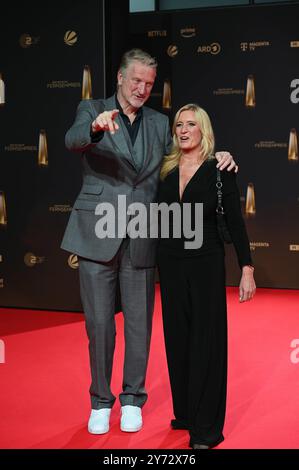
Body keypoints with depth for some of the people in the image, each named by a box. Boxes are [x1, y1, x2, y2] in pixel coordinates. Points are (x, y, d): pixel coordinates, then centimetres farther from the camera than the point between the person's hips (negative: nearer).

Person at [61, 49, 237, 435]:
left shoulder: (159, 123, 11)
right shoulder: (92, 110, 1)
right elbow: (72, 140, -19)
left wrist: (217, 157, -5)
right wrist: (96, 126, -42)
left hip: (140, 240, 3)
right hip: (97, 236, -2)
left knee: (139, 323, 8)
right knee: (99, 324, 5)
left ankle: (132, 400, 25)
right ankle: (100, 401, 22)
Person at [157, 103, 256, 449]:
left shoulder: (219, 170, -6)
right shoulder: (167, 170, 6)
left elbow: (235, 222, -7)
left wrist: (247, 269, -10)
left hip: (205, 264, -4)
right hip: (170, 262, 5)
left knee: (206, 341, -1)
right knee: (177, 338, 11)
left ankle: (206, 427, 5)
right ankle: (184, 412, 25)